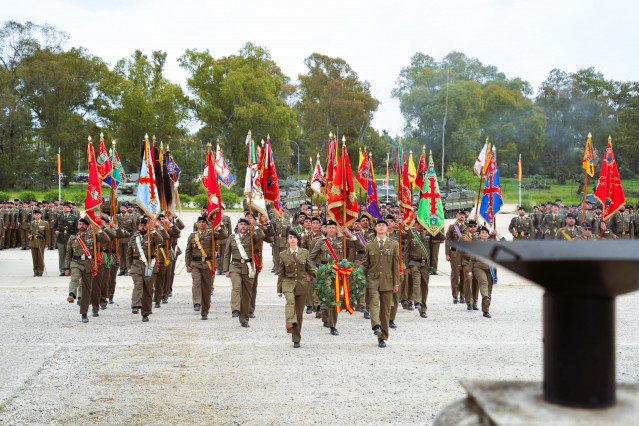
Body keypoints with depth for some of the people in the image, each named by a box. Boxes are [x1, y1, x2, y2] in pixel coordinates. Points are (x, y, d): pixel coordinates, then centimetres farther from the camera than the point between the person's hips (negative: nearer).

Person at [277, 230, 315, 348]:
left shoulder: (304, 252, 5)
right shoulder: (283, 255, 4)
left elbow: (309, 268, 15)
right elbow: (280, 273, 8)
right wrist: (279, 290, 8)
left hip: (302, 284, 1)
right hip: (288, 283, -1)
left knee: (299, 313, 3)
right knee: (290, 300, -35)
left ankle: (296, 339, 13)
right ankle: (290, 323, -54)